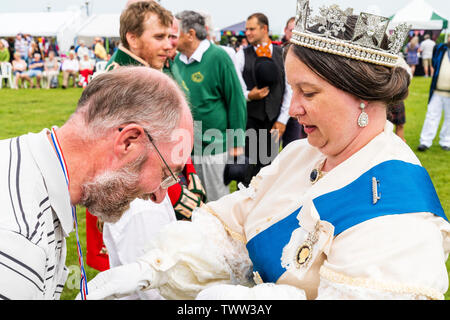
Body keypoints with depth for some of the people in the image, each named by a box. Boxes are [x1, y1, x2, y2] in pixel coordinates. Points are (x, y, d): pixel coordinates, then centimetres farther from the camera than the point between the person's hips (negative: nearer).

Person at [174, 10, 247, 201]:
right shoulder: (179, 60, 7)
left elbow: (236, 100, -9)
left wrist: (237, 142, -10)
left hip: (214, 146, -6)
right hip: (187, 146, 6)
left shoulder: (218, 57, -11)